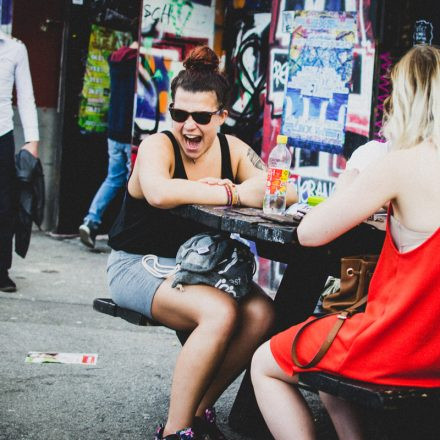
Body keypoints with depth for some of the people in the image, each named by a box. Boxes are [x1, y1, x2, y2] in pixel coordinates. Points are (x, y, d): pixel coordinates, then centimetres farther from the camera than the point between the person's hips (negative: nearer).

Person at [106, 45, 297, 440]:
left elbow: (288, 193, -5)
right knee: (221, 313, -31)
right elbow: (160, 193, -37)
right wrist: (234, 193, -29)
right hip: (139, 266, -6)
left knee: (261, 314, -21)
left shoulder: (233, 150, 3)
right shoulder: (158, 146, -13)